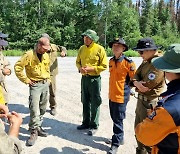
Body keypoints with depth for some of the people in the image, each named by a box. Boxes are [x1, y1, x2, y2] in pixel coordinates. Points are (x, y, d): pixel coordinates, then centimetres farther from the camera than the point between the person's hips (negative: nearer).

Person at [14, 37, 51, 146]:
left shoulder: (46, 56, 9)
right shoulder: (29, 55, -13)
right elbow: (18, 67, -14)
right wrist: (26, 80, -12)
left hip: (45, 84, 7)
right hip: (35, 85, -6)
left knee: (42, 109, 13)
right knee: (34, 109, -10)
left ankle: (38, 127, 27)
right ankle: (34, 132, 1)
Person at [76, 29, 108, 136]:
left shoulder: (99, 49, -11)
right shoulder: (82, 49, 6)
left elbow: (104, 66, -11)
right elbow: (78, 62, 17)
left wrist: (91, 68, -20)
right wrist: (80, 68, -5)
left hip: (94, 79, -6)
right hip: (84, 78, 6)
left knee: (95, 103, 2)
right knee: (85, 102, 16)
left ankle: (94, 126, 15)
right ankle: (86, 122, 31)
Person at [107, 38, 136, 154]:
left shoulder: (128, 62, -16)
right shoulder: (111, 61, 6)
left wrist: (127, 89, -1)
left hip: (121, 96, -7)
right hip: (112, 95, 7)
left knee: (118, 120, 2)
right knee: (114, 118, 19)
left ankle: (115, 144, 18)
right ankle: (119, 138, 38)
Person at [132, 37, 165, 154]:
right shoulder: (146, 62, 10)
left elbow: (147, 84, -25)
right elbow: (136, 75, 6)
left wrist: (136, 83, -5)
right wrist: (136, 83, -17)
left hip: (150, 103, -10)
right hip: (142, 100, 10)